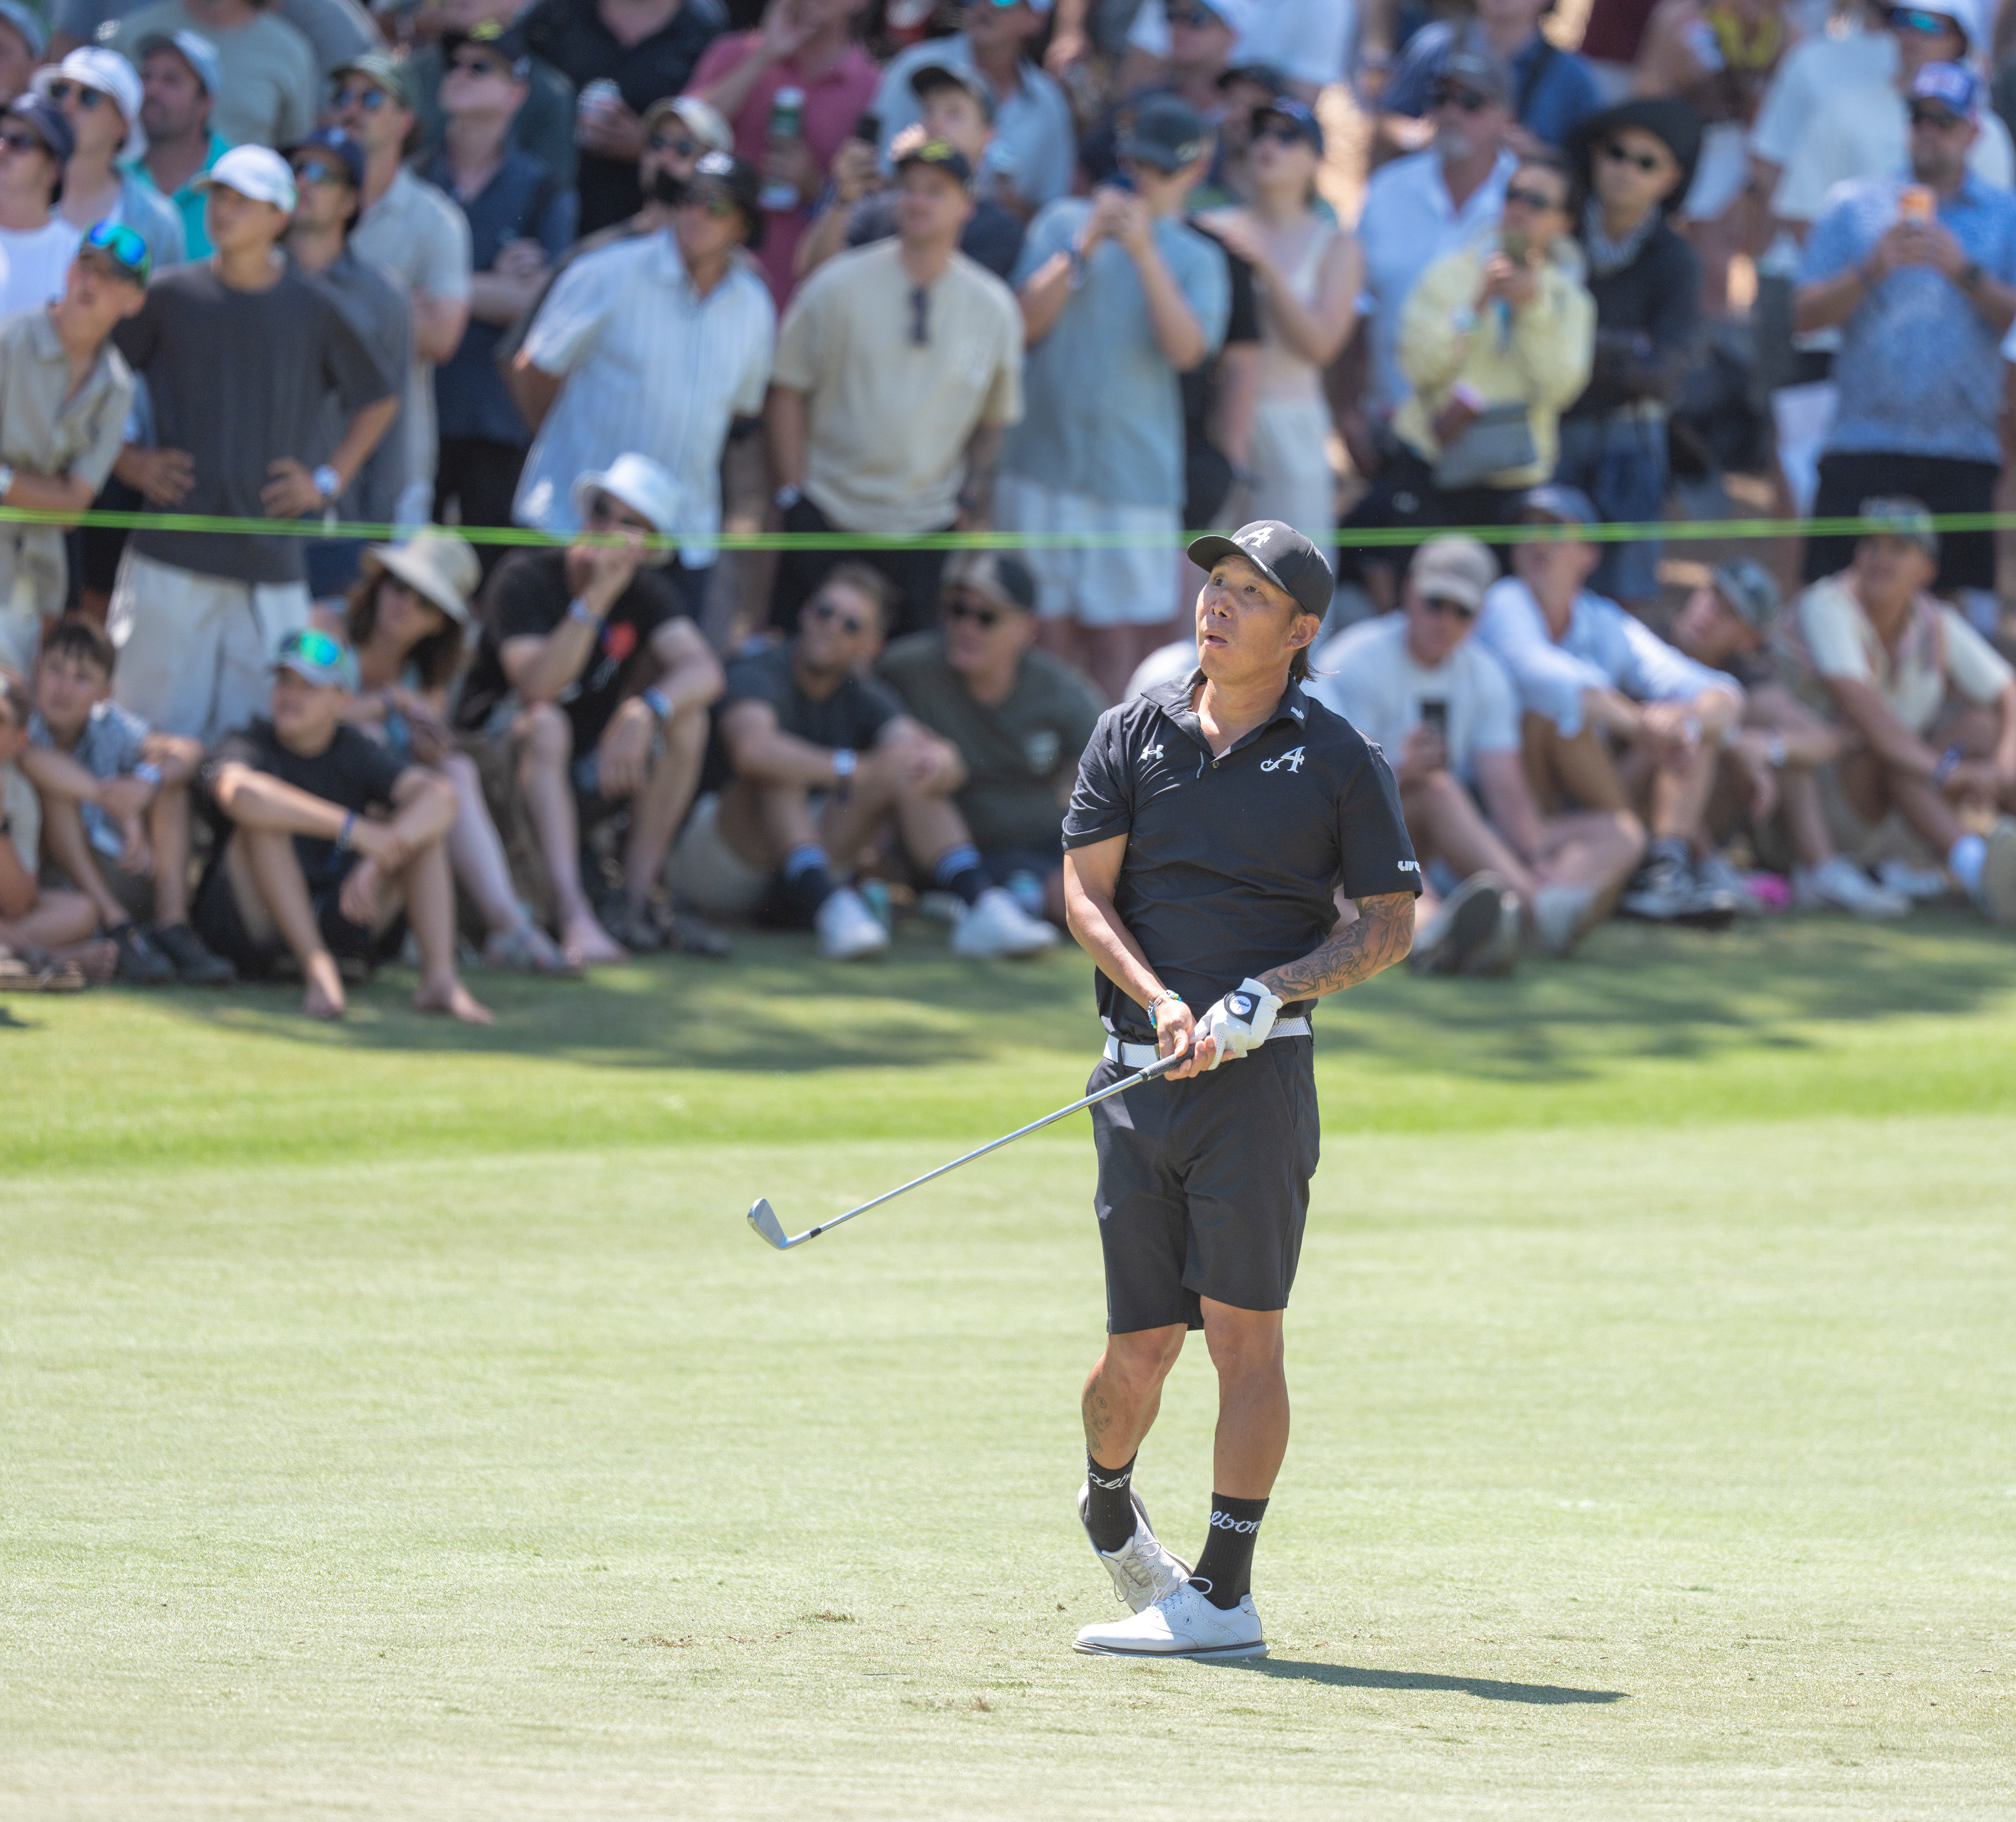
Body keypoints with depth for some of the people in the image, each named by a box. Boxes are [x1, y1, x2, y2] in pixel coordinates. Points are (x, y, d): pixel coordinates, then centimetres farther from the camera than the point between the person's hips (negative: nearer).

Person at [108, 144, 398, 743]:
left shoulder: (313, 309, 6)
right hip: (171, 556, -1)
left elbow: (379, 401, 20)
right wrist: (132, 463, 3)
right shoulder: (169, 297, 4)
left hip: (271, 557, 1)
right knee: (157, 727, -4)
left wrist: (330, 480, 9)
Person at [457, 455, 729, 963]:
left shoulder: (646, 593, 0)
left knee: (685, 716, -15)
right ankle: (573, 916, -50)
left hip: (588, 777, 5)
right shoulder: (525, 579, -14)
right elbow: (536, 685, -30)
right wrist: (598, 596, -35)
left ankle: (633, 903, -16)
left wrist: (644, 712, -39)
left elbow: (705, 671, -18)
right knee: (545, 723, -35)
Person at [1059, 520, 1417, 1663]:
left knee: (1244, 1331, -8)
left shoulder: (1339, 761, 2)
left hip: (1261, 1076, -3)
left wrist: (1266, 997, -10)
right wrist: (1160, 1004, -11)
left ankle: (1226, 1594, -5)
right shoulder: (1133, 735, 9)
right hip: (1139, 1074, 3)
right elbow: (1086, 892, 5)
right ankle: (1110, 1512, 36)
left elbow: (1391, 922, 3)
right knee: (1140, 1349, 5)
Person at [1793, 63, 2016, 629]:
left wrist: (1966, 273, -13)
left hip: (1965, 449, 0)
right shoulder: (1855, 206, 12)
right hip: (1863, 448, 0)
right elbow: (1805, 312, 5)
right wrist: (1872, 269, -9)